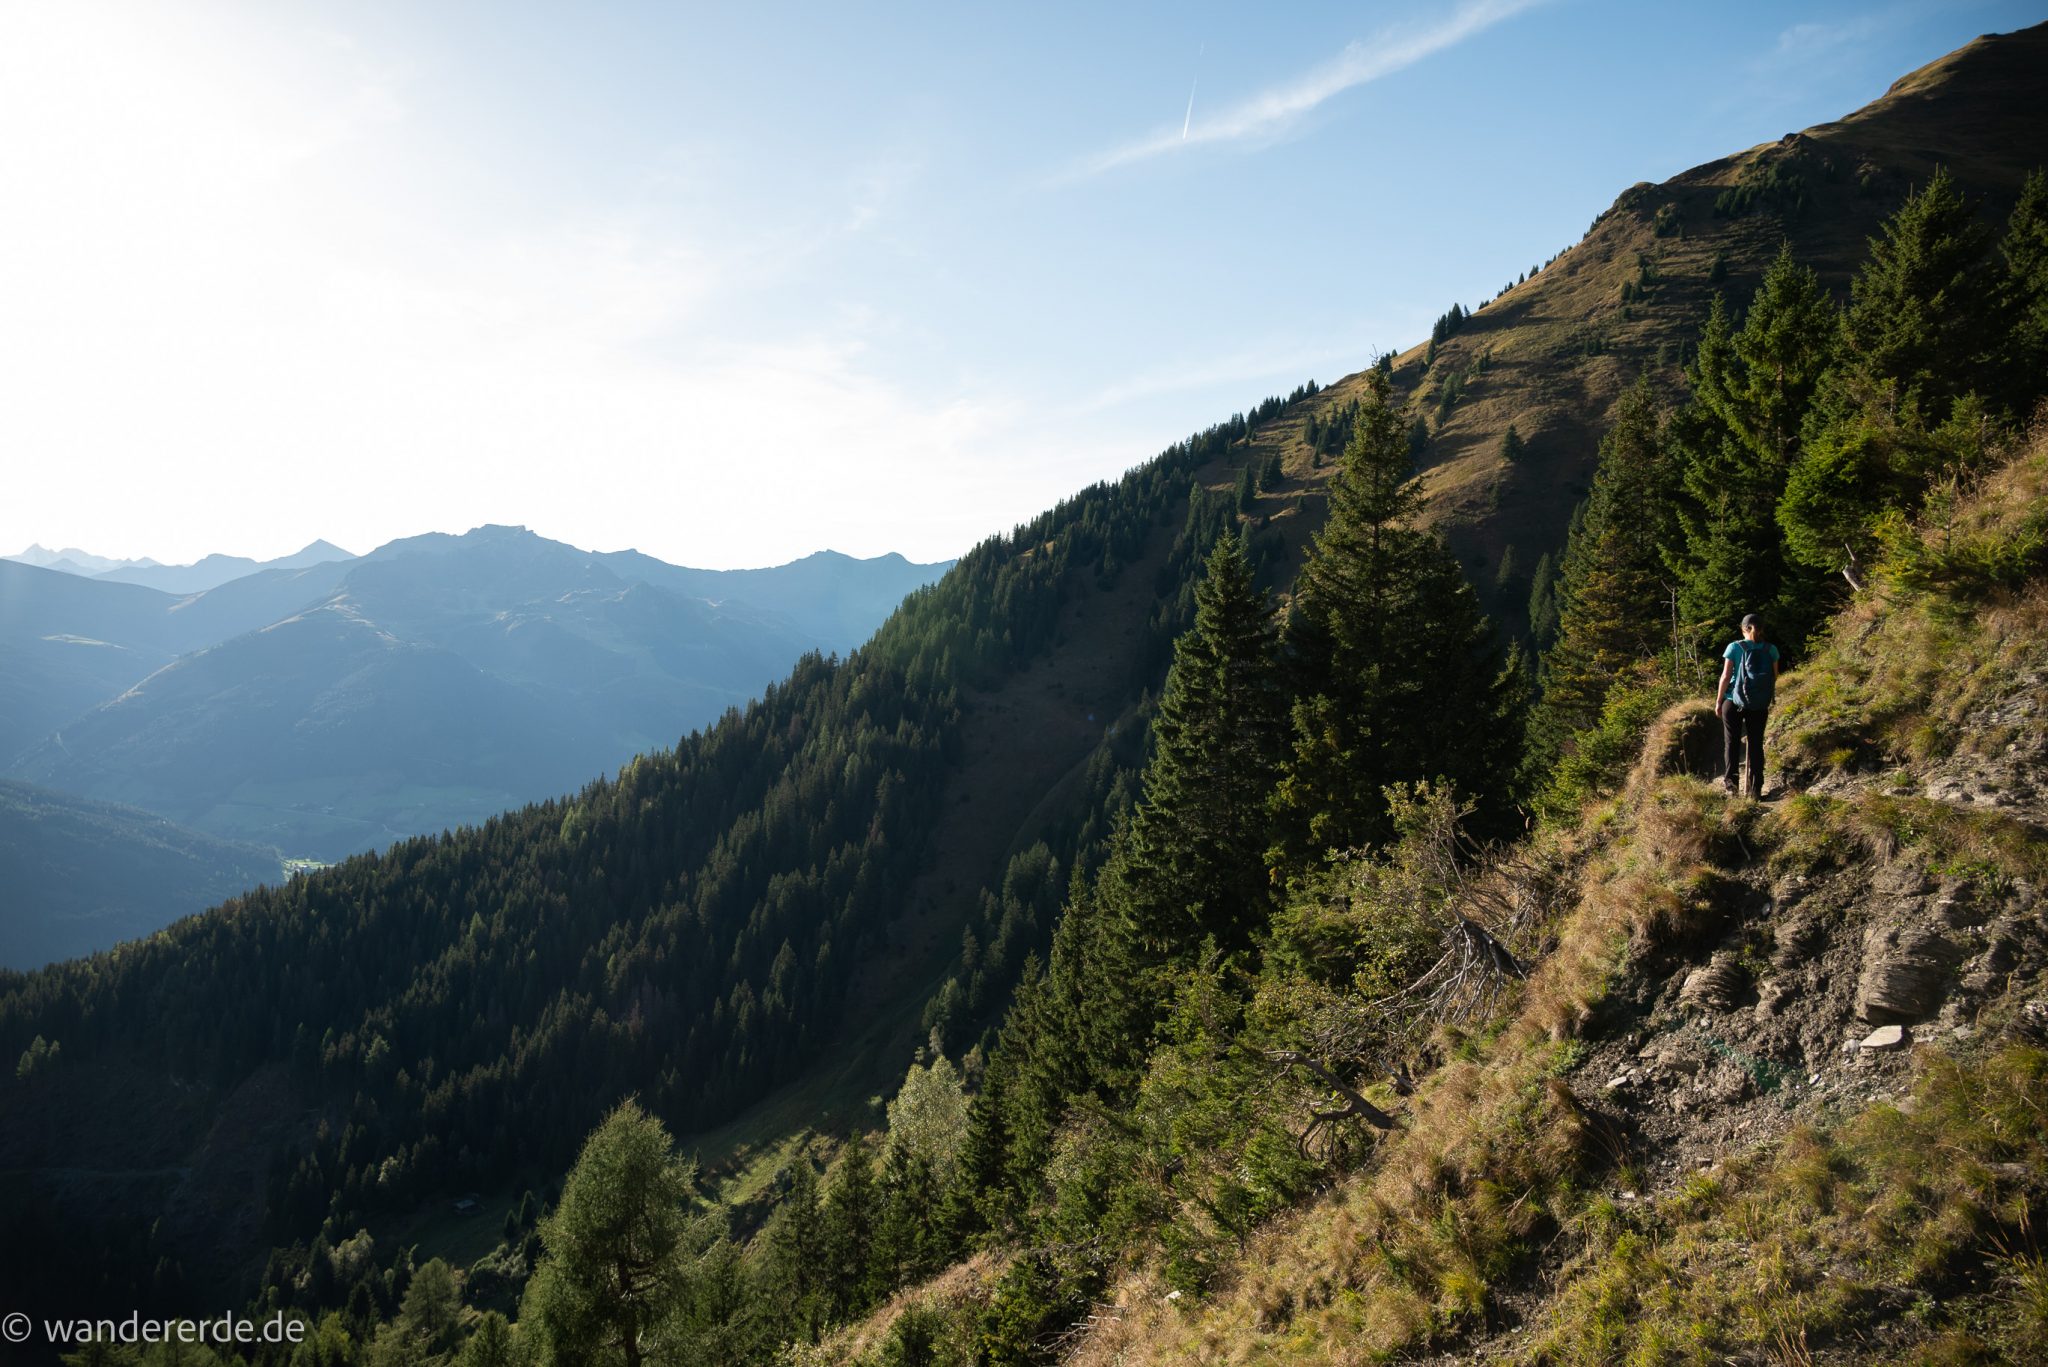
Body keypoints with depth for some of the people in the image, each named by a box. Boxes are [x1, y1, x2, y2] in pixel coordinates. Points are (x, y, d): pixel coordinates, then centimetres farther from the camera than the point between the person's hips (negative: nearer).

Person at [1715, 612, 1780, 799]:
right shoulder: (1771, 650, -1)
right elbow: (1774, 678, 3)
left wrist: (1718, 701, 0)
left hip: (1734, 702, -2)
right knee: (1756, 745, 8)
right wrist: (1768, 699, 18)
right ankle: (1756, 788, 7)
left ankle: (1731, 782, 6)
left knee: (1733, 743, 10)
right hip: (1760, 706, 2)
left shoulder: (1735, 647, -7)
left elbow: (1725, 676, -8)